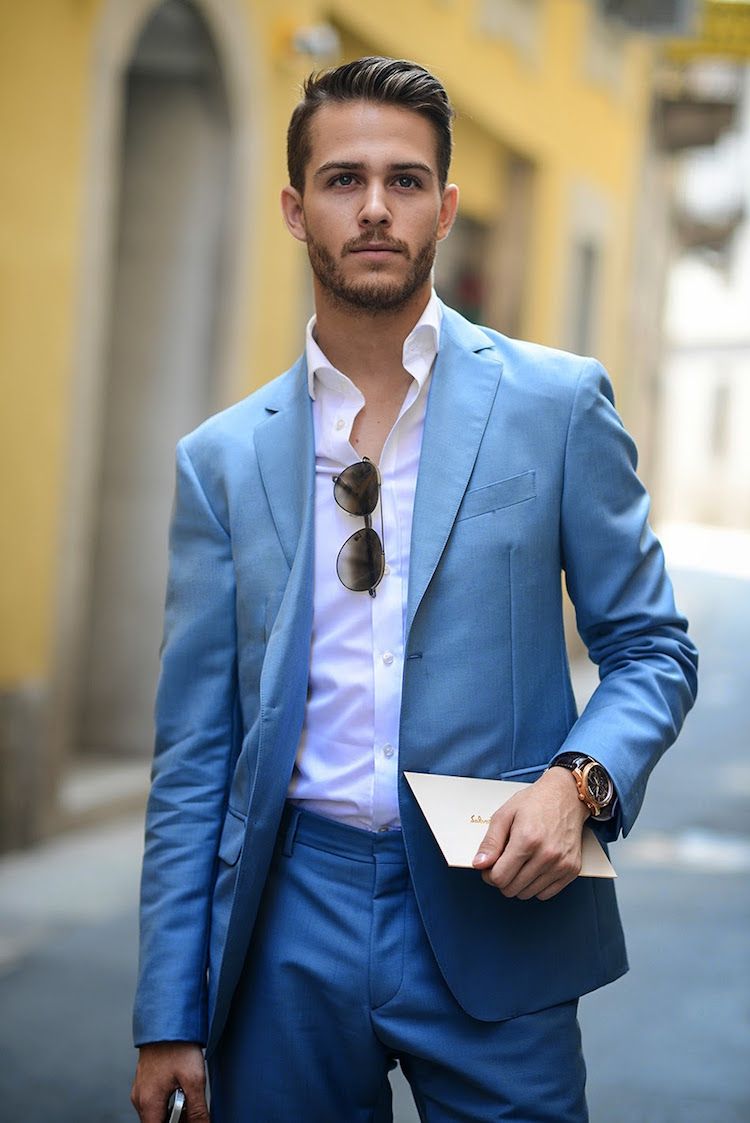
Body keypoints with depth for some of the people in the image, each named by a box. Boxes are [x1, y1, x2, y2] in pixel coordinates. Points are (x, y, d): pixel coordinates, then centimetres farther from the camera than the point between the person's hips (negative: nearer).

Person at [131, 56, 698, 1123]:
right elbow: (194, 751, 6)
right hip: (288, 928, 2)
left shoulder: (558, 404, 1)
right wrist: (171, 1022, 2)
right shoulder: (221, 458, 6)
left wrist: (577, 779, -16)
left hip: (492, 915, -1)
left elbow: (650, 646, 5)